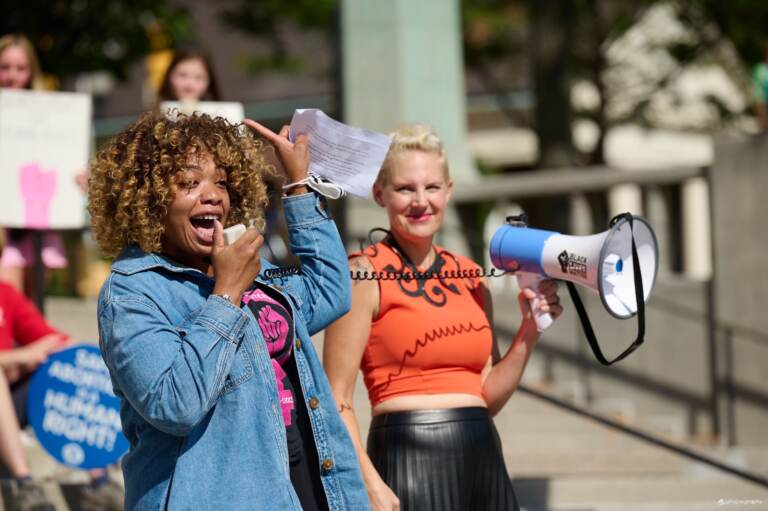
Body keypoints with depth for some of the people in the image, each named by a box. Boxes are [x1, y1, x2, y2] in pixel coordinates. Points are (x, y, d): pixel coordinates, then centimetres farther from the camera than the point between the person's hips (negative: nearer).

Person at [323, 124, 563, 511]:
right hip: (409, 457, -6)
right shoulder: (365, 274, -4)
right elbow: (337, 400, -10)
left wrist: (529, 332, 3)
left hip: (483, 460, 6)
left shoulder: (470, 277, 13)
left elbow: (488, 399, 15)